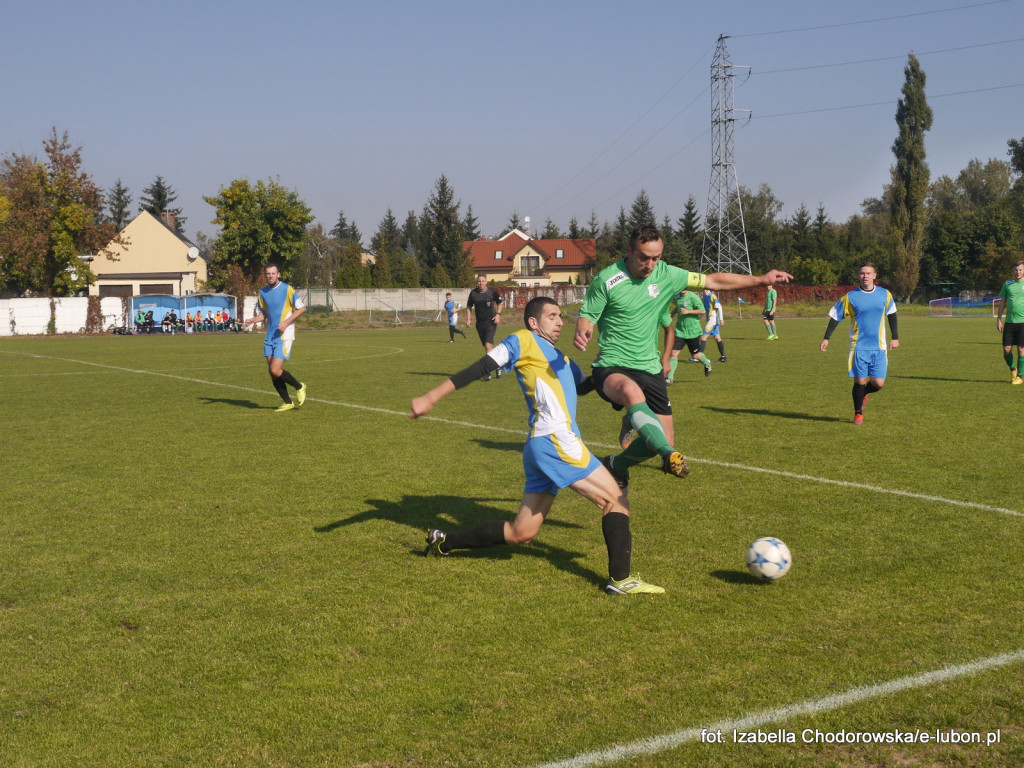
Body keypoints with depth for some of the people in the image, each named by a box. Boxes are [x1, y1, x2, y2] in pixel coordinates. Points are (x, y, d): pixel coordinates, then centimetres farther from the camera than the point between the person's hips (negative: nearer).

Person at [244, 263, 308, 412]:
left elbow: (301, 308, -5)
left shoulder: (287, 289, -8)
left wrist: (286, 322, -16)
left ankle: (299, 387, 11)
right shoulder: (263, 292, 10)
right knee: (272, 373, 4)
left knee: (275, 371, -15)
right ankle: (288, 403, 18)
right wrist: (252, 320, -2)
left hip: (284, 336, -6)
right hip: (270, 337, 6)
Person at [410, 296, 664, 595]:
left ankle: (443, 541, 18)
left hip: (542, 447, 9)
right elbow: (481, 368, -7)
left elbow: (583, 385, 34)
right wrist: (432, 397, -12)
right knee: (616, 501, -7)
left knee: (520, 534, 11)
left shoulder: (559, 357, 26)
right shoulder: (523, 341, 1)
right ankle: (620, 579, -12)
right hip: (554, 440, -9)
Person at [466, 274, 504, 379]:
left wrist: (498, 314, -2)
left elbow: (499, 302, 11)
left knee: (488, 345, -16)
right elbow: (469, 307, 12)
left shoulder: (492, 292, -5)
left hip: (491, 322, -4)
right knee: (487, 346, 9)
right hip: (480, 323, 4)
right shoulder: (473, 293, 1)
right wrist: (468, 319, 3)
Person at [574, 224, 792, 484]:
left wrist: (761, 280, 10)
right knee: (632, 391, -42)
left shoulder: (666, 275, 0)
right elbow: (587, 317, -6)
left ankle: (616, 466, 28)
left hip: (649, 368, 6)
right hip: (612, 367, -5)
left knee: (663, 439, 2)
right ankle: (669, 455, -45)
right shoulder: (606, 279, -12)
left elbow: (713, 281, 9)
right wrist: (582, 333, -31)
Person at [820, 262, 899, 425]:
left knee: (878, 383, -3)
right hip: (859, 347, -2)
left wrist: (895, 337, 17)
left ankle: (863, 394, 32)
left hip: (879, 347, 2)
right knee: (860, 381, -1)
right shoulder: (850, 297, -4)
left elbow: (891, 314, 17)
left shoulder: (885, 295, 2)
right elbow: (835, 316, 4)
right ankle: (858, 413, 20)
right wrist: (826, 338, 1)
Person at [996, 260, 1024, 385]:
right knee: (1006, 349, 0)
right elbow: (1002, 302, 14)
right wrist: (999, 319, 9)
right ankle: (1012, 369, 26)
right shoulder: (1007, 284, 10)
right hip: (1009, 322, 3)